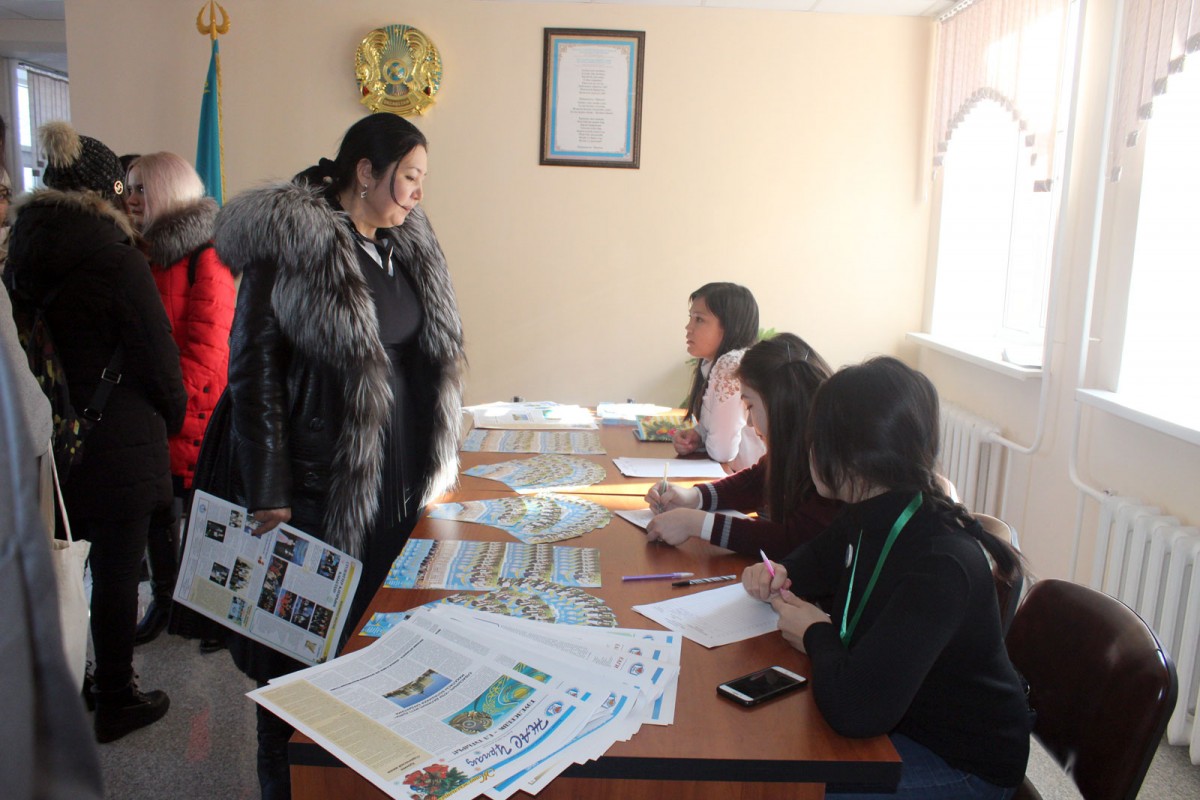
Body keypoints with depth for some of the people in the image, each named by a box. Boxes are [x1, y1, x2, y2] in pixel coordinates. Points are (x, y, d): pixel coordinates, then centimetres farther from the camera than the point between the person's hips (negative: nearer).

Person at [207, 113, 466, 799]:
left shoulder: (408, 244, 9)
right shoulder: (289, 241, -12)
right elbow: (255, 366, -12)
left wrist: (438, 461, 16)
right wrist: (268, 493, -14)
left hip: (399, 478, 7)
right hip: (320, 479, -6)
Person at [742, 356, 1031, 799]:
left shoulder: (942, 566, -33)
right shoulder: (867, 520, -6)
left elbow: (854, 708, -43)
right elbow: (816, 561, 18)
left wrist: (818, 634, -22)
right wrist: (779, 576, -5)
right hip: (898, 719, 7)